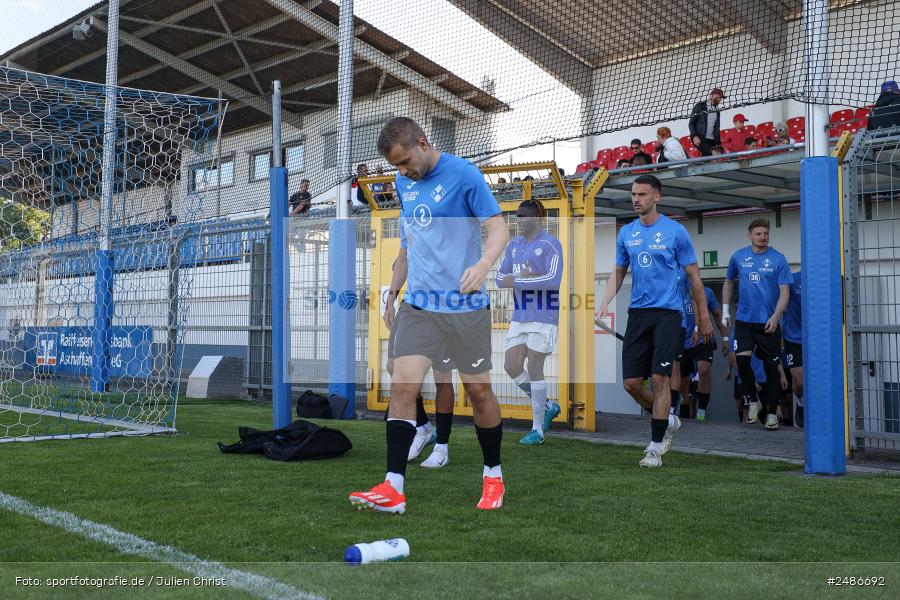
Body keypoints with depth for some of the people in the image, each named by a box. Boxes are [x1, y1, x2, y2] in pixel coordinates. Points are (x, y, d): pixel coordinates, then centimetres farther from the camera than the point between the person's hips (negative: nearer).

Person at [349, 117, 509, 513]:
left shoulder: (463, 174, -9)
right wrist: (393, 287, 24)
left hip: (465, 304, -5)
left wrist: (483, 264, -31)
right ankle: (393, 488, -9)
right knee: (402, 384, -9)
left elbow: (499, 228, -12)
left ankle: (493, 476, 26)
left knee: (478, 391, 5)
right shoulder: (403, 182, 10)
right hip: (418, 303, 5)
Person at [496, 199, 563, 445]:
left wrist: (516, 281, -18)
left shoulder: (550, 244, -9)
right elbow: (500, 278, 10)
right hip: (519, 316, 7)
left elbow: (553, 280, -21)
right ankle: (547, 407, 23)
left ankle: (538, 430, 6)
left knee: (534, 369, -6)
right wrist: (523, 277, -11)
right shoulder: (514, 244, 12)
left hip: (543, 317, -7)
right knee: (511, 367, 2)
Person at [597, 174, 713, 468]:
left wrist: (703, 316, 4)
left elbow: (694, 276, 2)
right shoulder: (626, 233, 9)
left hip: (667, 313, -4)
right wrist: (603, 305, 3)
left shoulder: (675, 231, -3)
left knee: (659, 379, -8)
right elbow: (618, 273, 17)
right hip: (637, 313, 5)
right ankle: (667, 421, 29)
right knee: (631, 382, 1)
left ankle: (655, 447, 2)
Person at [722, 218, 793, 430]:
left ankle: (772, 413, 14)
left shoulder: (778, 259, -3)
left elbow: (784, 292, -5)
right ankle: (754, 400, 9)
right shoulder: (738, 257, 5)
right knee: (742, 359, -14)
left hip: (769, 323, -1)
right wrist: (725, 310, 14)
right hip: (744, 319, 1)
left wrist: (775, 317, -18)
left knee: (771, 367, 3)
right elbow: (729, 282, 19)